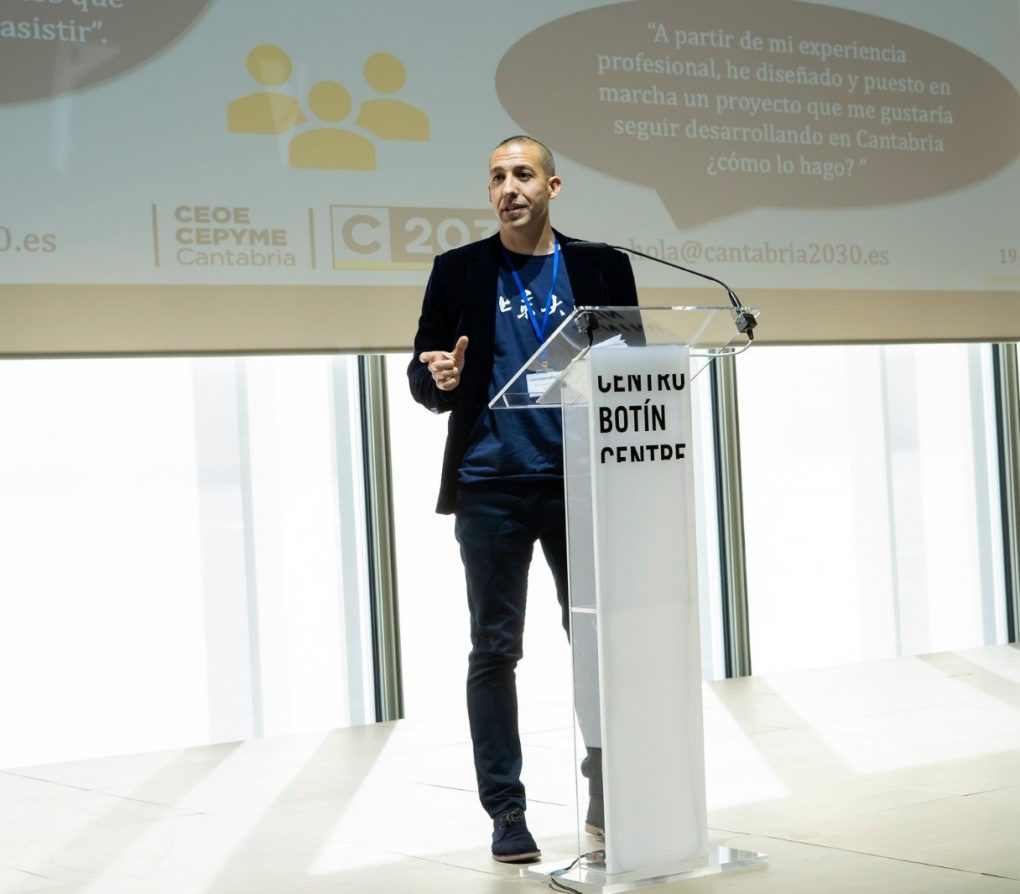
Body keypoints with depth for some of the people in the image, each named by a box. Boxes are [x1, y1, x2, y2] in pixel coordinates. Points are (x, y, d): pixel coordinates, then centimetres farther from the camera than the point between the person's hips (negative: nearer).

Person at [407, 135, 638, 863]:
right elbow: (421, 374, 6)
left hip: (580, 483, 1)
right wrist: (440, 381, -16)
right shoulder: (459, 271, 6)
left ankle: (607, 795, 18)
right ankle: (506, 810, 10)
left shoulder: (602, 267, 7)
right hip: (490, 485, 0)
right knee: (495, 650, 2)